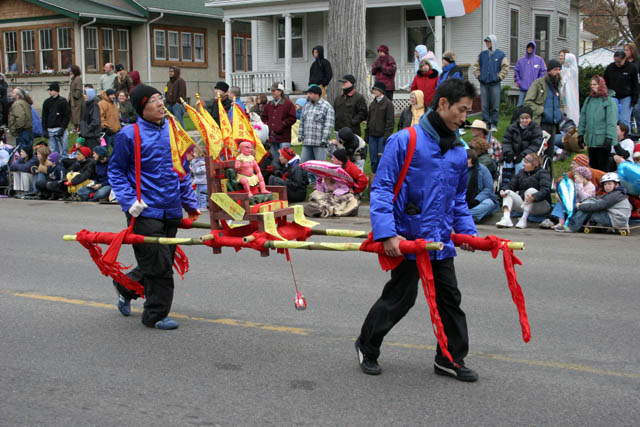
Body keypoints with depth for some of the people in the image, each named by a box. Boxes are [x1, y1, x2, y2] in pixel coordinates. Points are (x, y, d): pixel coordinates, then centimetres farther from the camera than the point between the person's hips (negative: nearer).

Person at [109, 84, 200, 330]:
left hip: (171, 211, 6)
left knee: (163, 263, 14)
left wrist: (190, 204, 16)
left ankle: (125, 287, 38)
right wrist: (129, 201, -12)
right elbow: (116, 171, 0)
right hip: (146, 212, -6)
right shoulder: (130, 135, -7)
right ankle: (156, 315, 11)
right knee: (158, 265, -5)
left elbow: (182, 170, 18)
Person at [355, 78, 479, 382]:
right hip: (406, 237, -6)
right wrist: (386, 233, -21)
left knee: (450, 298, 9)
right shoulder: (405, 141, -11)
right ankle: (366, 347, 26)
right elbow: (381, 189, -13)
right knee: (400, 297, 4)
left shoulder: (458, 151, 9)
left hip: (440, 239, 6)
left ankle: (450, 359, 24)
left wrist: (467, 231, 9)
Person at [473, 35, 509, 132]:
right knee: (484, 106, 4)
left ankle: (494, 125, 4)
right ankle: (485, 124, 10)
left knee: (495, 106, -2)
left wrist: (499, 77, -5)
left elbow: (505, 67, 0)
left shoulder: (501, 55, 2)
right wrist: (478, 76, 5)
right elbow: (476, 66, 16)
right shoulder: (482, 54, 11)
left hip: (495, 84, -3)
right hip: (483, 84, 3)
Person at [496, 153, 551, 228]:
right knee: (508, 192, -12)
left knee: (531, 190, -30)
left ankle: (523, 219, -40)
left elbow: (545, 191, -21)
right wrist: (503, 189, -17)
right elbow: (511, 185, 6)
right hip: (522, 204, 6)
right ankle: (506, 219, -37)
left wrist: (533, 197, -40)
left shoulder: (542, 173, -5)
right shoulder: (521, 173, 14)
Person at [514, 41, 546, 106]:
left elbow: (543, 72, 1)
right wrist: (518, 81, 5)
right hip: (523, 89, 2)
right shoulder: (521, 60, 11)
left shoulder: (539, 60, 3)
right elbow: (516, 71, 16)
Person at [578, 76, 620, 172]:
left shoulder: (609, 101, -7)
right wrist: (580, 134, 11)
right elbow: (583, 119, 15)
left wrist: (609, 138, -17)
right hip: (590, 140, 6)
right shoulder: (588, 100, 12)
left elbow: (611, 122, -11)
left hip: (603, 141, -6)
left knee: (603, 168, -1)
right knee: (593, 165, 13)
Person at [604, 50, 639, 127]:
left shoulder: (631, 68, -5)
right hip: (613, 97, 3)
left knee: (624, 120, -9)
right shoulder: (610, 67, 1)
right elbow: (605, 83, 11)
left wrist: (634, 99, -5)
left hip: (626, 98, -3)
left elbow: (635, 85, 0)